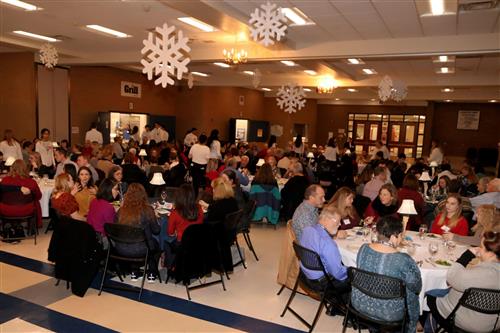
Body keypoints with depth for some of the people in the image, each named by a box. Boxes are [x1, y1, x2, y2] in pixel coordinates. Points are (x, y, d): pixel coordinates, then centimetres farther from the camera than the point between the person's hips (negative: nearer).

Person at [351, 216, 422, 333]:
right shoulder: (403, 260, -26)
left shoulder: (363, 248, -10)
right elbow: (417, 288, -11)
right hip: (388, 313, -4)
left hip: (359, 303, 5)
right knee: (412, 295, 23)